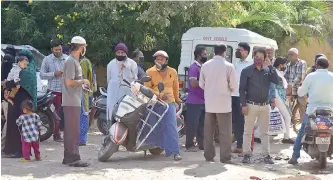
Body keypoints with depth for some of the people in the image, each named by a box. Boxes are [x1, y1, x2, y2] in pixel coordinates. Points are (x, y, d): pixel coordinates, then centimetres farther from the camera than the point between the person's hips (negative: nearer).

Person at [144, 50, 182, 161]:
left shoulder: (172, 72, 9)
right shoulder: (150, 72, 1)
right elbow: (147, 88, -5)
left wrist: (177, 99, 33)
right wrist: (159, 95, -16)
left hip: (169, 102, 0)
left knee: (171, 127, -10)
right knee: (161, 128, 3)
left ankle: (175, 152, -14)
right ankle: (167, 150, 12)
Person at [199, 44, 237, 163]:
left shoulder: (205, 65, 2)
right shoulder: (229, 66, -9)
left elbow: (201, 84, 7)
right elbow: (233, 86, -7)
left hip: (209, 103, 4)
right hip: (223, 104, -4)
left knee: (208, 131, 11)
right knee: (225, 132, 3)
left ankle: (209, 156, 15)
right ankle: (225, 157, 3)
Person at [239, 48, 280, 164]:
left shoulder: (267, 71, 9)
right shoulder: (247, 71, -1)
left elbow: (276, 81, -6)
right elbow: (242, 89, -4)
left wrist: (270, 67, -13)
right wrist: (243, 105, -11)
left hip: (265, 106, 3)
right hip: (251, 105, -3)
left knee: (264, 132, 8)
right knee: (248, 131, 1)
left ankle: (266, 155, 12)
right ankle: (246, 154, 8)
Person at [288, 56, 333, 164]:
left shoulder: (311, 76, -5)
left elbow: (301, 93, 0)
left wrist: (301, 88, 22)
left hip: (312, 110, -1)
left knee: (301, 132, 11)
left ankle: (294, 157, 6)